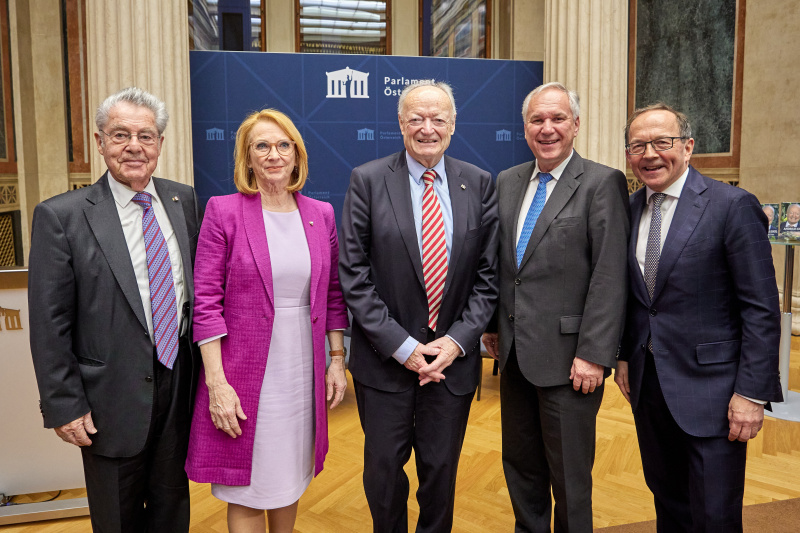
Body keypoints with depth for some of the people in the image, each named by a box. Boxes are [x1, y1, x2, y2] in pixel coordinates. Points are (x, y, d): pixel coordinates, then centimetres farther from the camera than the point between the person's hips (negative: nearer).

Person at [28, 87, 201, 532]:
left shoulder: (185, 201, 2)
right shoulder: (61, 216, -10)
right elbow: (49, 325, -9)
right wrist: (65, 406, -9)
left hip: (180, 387, 4)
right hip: (114, 398, -3)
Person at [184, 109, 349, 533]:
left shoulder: (320, 214, 5)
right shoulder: (223, 211, -7)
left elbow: (333, 294, 10)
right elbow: (206, 303, -9)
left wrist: (337, 360, 6)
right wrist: (216, 382, -13)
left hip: (303, 369, 4)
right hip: (246, 371, -3)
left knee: (289, 480, 20)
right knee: (246, 489, 10)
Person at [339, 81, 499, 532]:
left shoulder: (480, 184, 2)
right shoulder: (367, 181, -5)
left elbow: (487, 274, 2)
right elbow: (354, 275, -8)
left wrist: (457, 340, -9)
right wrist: (401, 345, -12)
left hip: (454, 359, 2)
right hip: (385, 359, -1)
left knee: (442, 471, 17)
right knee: (384, 471, 14)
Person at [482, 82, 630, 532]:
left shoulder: (604, 183, -8)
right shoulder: (507, 181, 10)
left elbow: (610, 278, -14)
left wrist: (593, 354, -17)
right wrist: (493, 325, 11)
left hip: (567, 356, -5)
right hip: (515, 352, 6)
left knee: (569, 474, 11)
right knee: (520, 464, 20)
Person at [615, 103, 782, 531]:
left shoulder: (733, 206, -12)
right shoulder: (630, 210, 6)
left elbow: (761, 310, -13)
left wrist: (752, 392, -15)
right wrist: (625, 356, 11)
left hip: (709, 388, -5)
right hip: (646, 381, 5)